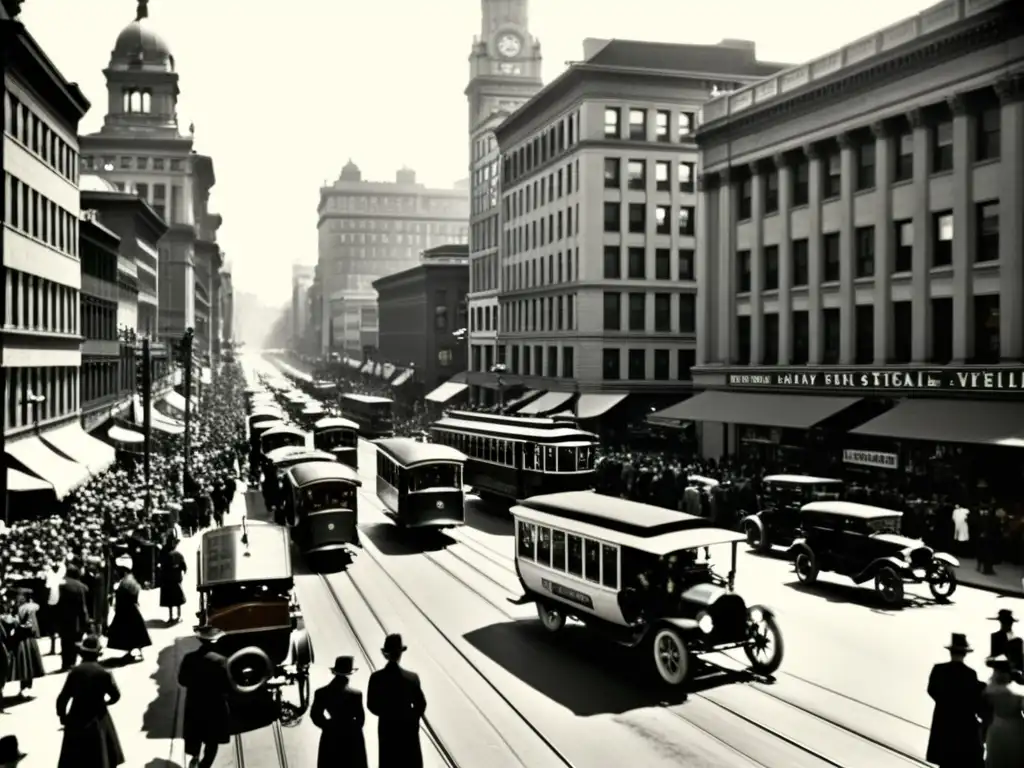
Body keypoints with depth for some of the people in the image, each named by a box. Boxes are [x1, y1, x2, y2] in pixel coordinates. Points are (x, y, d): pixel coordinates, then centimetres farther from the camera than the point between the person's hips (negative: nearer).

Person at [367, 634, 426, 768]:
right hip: (408, 728, -2)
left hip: (386, 728, 2)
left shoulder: (376, 677, -11)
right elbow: (421, 705, -8)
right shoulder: (412, 677, -15)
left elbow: (371, 705, -3)